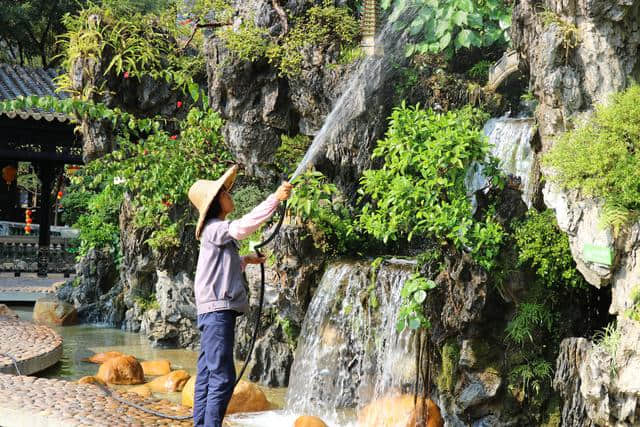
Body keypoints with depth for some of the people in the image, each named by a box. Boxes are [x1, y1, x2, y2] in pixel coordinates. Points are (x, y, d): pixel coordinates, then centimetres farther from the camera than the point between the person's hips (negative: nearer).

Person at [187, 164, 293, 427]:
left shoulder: (219, 231, 21)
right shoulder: (214, 228, -11)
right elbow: (242, 227, -31)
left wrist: (246, 261, 21)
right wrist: (275, 199, -32)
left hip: (216, 311, 10)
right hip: (217, 309, -10)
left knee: (207, 375, 10)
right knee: (222, 376, -13)